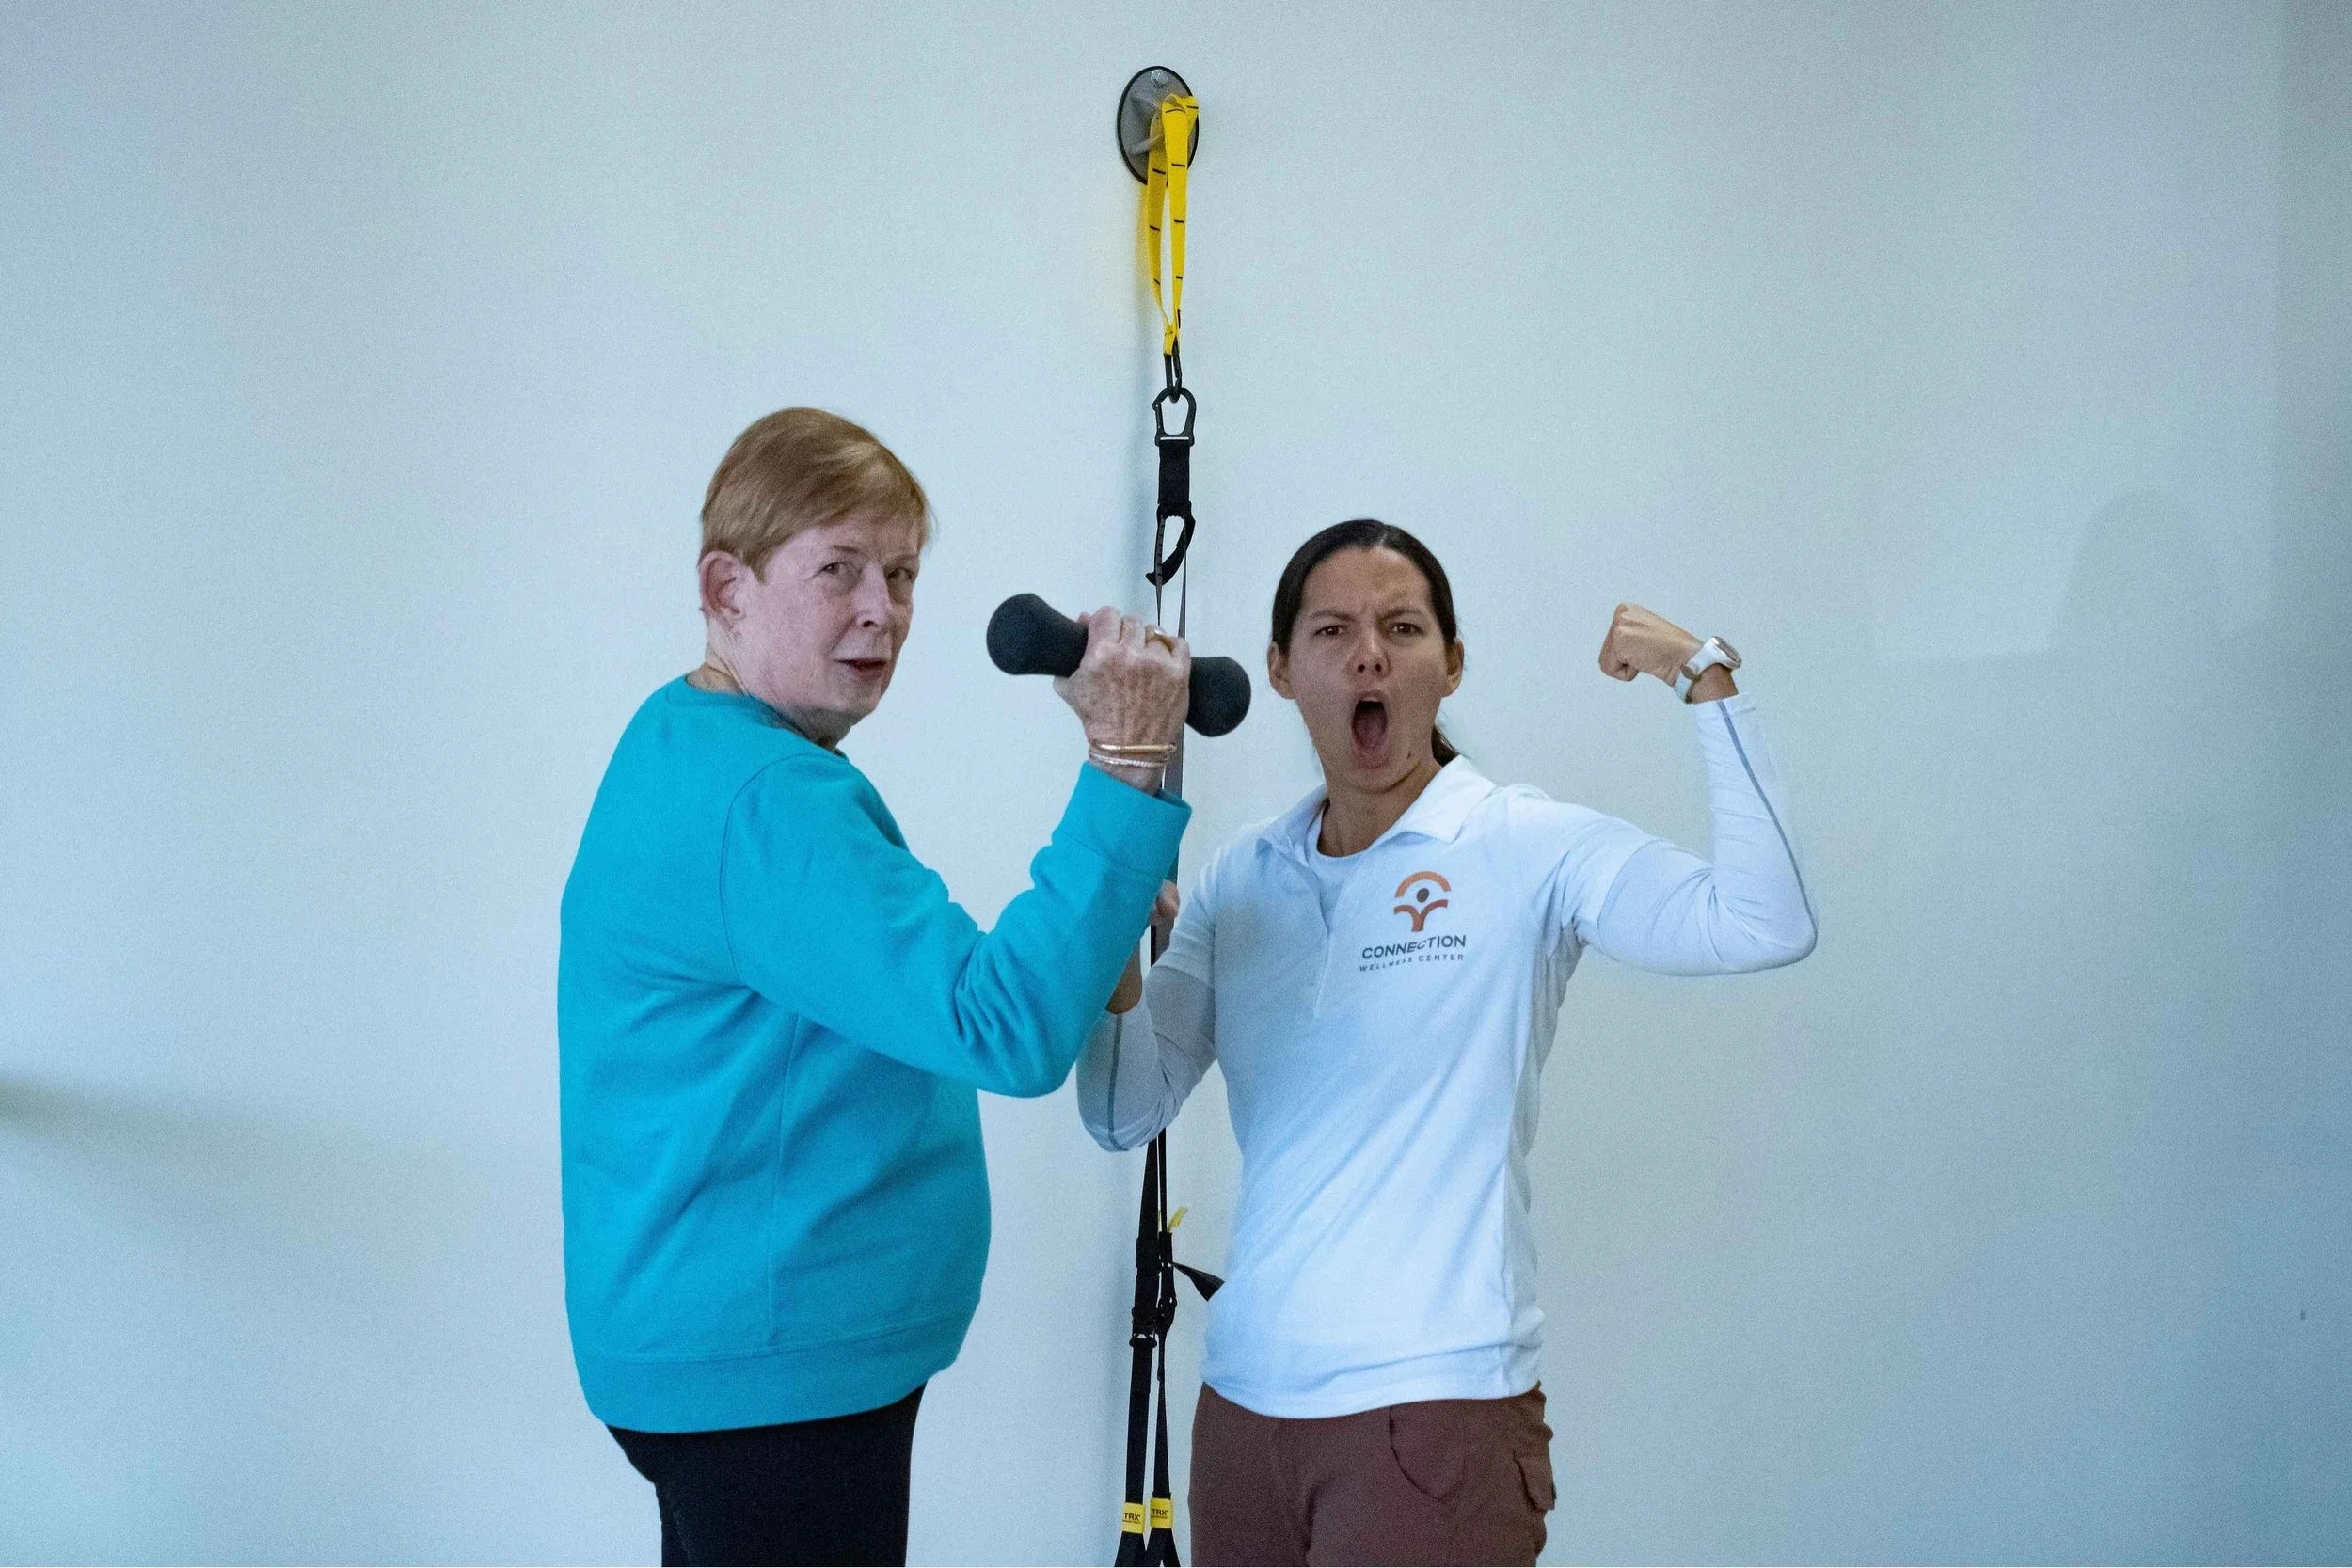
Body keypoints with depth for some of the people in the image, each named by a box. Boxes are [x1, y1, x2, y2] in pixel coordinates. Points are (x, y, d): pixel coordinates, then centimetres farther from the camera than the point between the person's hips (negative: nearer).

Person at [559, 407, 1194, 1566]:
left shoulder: (683, 746, 13)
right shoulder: (762, 799, -22)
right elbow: (1007, 1029, -29)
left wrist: (1081, 954, 6)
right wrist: (1126, 770, -29)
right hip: (770, 1370, -11)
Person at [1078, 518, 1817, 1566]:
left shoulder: (1528, 850, -7)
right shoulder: (1241, 879, 8)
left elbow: (1766, 926, -22)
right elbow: (1125, 1119, 4)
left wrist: (1706, 675, -19)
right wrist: (1118, 956, -14)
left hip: (1434, 1403, -5)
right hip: (1243, 1400, 5)